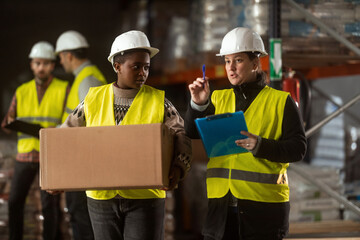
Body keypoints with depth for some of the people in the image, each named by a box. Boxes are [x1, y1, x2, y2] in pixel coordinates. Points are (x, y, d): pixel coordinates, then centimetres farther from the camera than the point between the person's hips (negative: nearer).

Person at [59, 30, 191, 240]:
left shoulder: (158, 102, 0)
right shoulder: (94, 100, 6)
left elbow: (180, 137, -7)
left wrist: (179, 167, -26)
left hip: (145, 197, -2)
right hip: (102, 197, 2)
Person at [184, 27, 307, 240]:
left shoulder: (281, 101, 2)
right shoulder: (218, 99, 15)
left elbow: (298, 148, -6)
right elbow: (193, 133, 6)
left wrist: (260, 145, -21)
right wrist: (198, 104, -12)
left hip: (263, 203, -4)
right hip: (221, 203, 4)